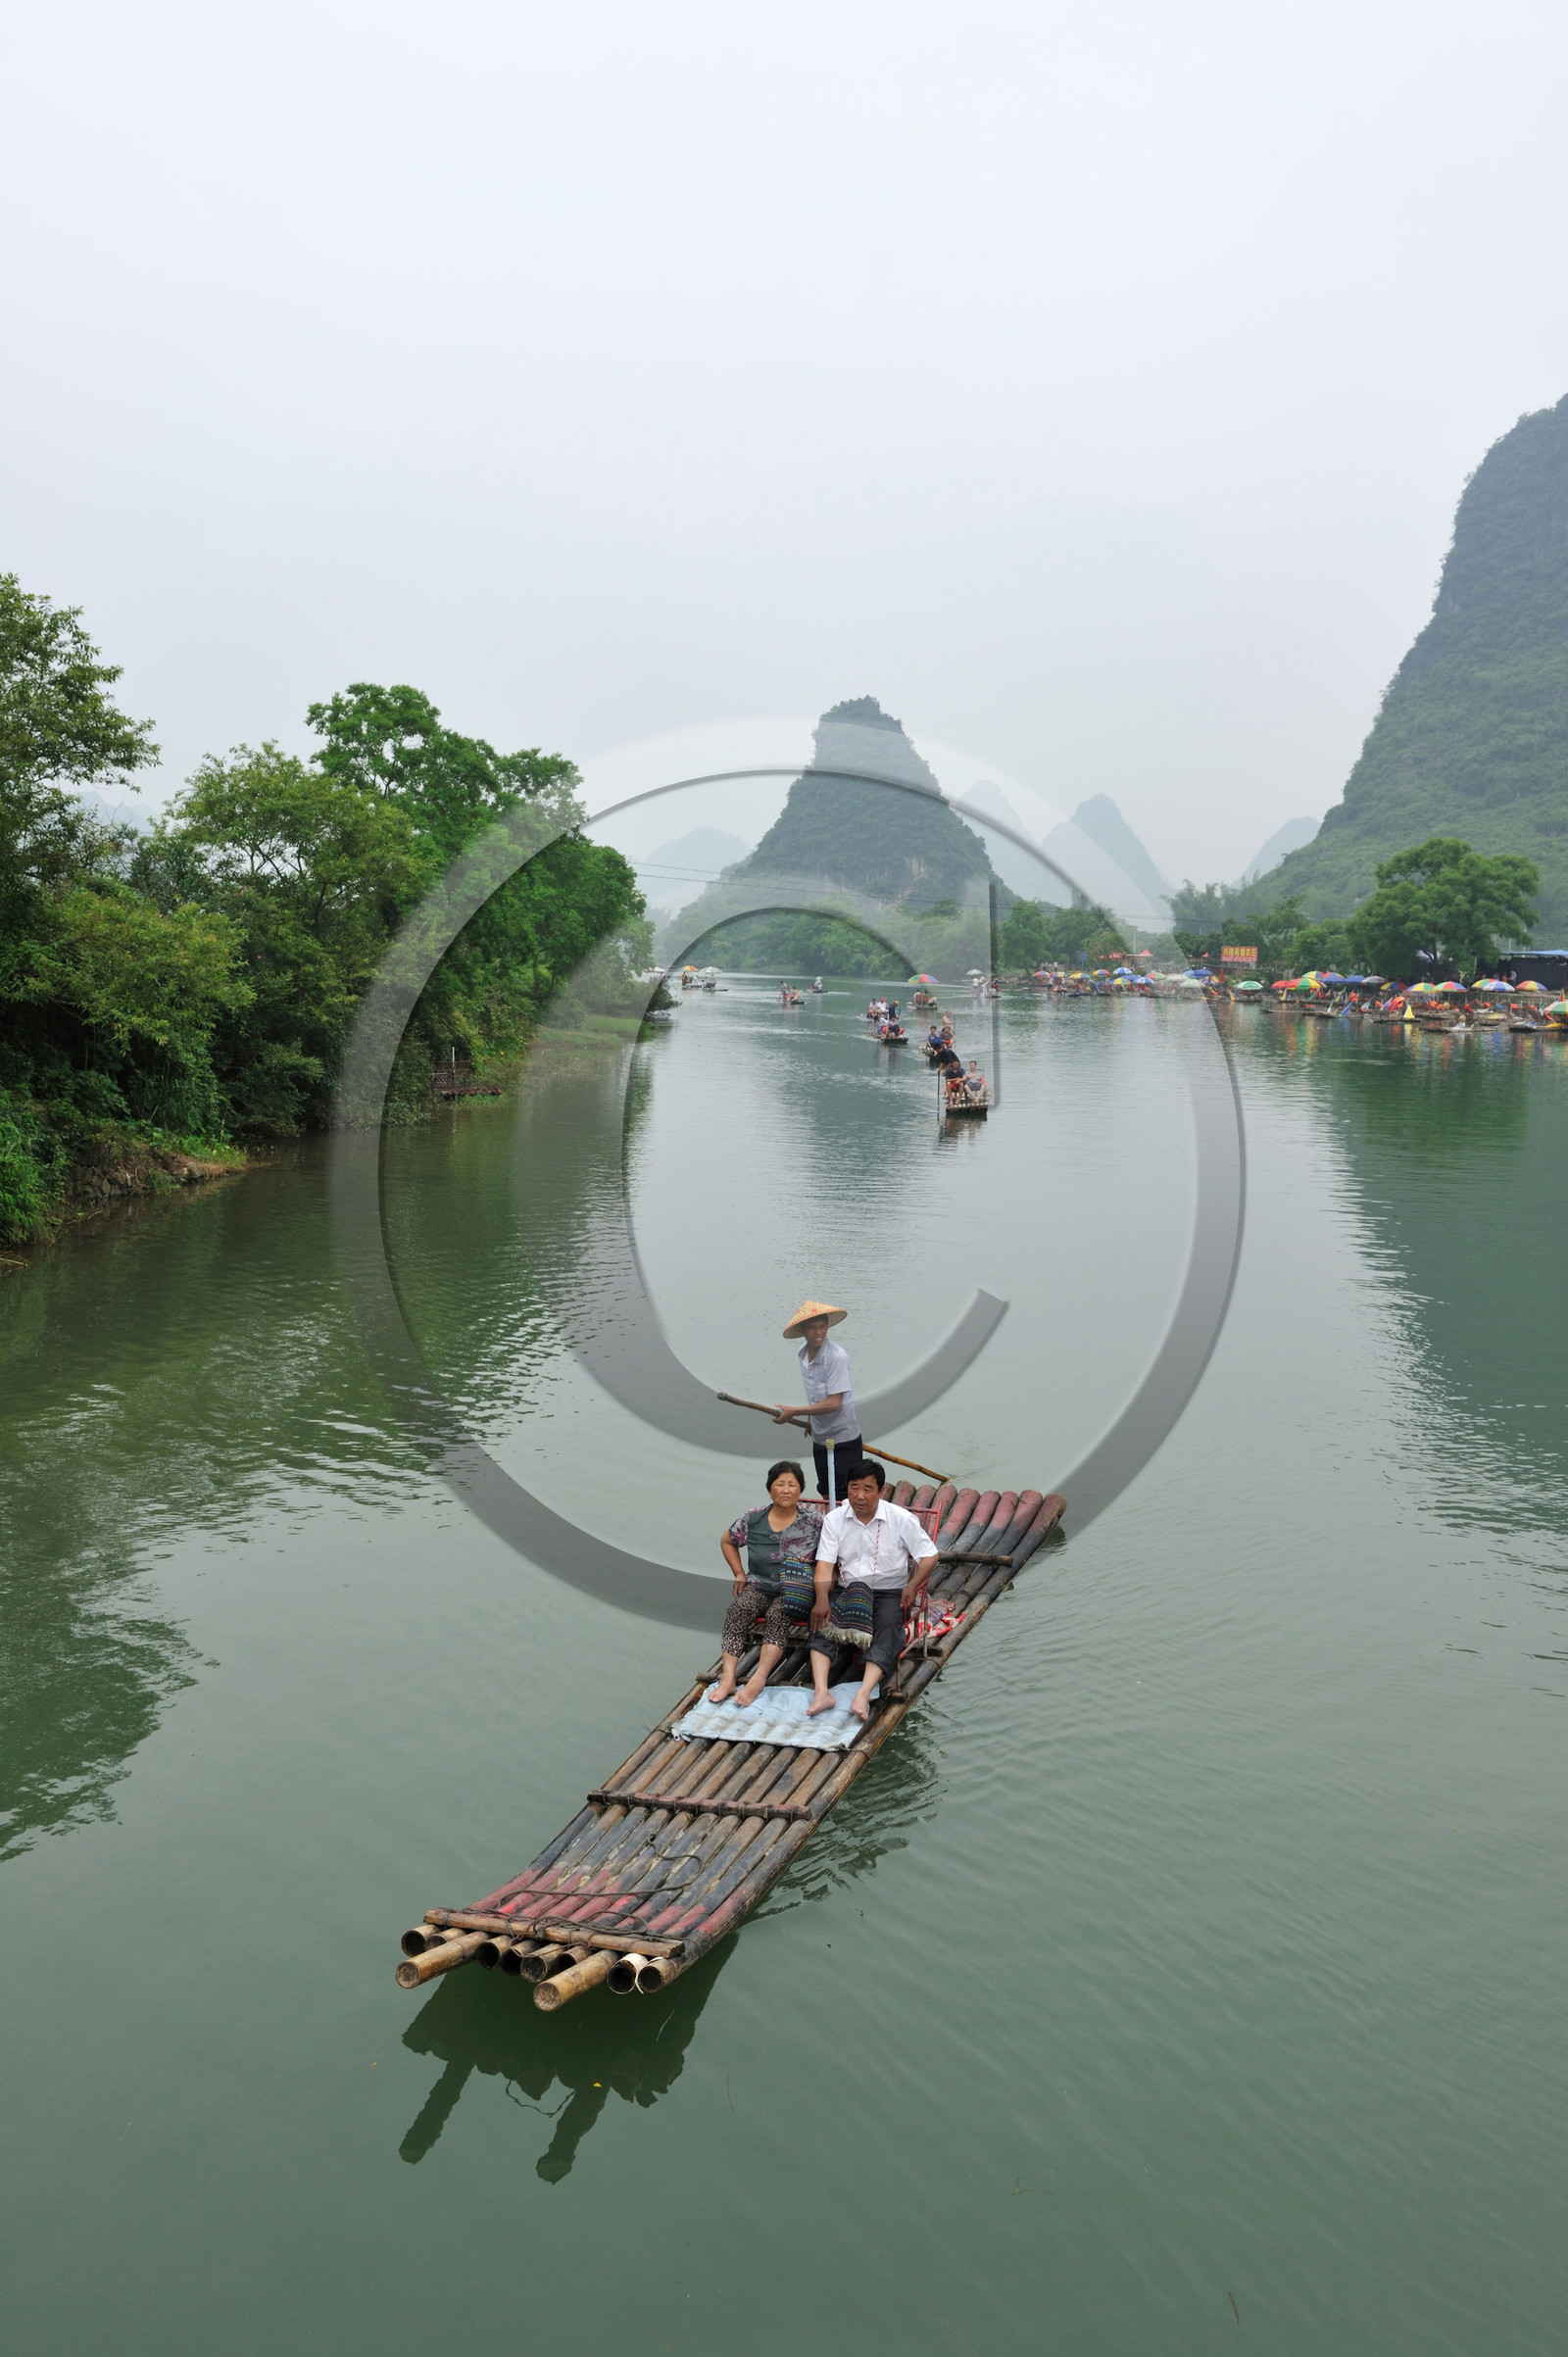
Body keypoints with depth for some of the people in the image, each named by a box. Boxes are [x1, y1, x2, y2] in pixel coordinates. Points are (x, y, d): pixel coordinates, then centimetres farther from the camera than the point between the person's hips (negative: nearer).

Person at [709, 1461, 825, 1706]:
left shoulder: (814, 1521, -1)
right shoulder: (752, 1520, 5)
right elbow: (727, 1542, 22)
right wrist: (739, 1574, 12)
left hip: (796, 1594, -2)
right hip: (759, 1587, 2)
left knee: (777, 1614, -33)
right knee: (739, 1607, -29)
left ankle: (758, 1679, -40)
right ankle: (728, 1677, -34)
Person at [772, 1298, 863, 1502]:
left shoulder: (837, 1356, -22)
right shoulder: (803, 1353, 2)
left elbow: (833, 1403, -25)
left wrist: (793, 1412, -21)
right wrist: (810, 1420, 13)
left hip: (844, 1441, -8)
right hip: (820, 1439, 8)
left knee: (841, 1499, -6)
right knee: (826, 1496, 17)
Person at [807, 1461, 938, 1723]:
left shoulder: (901, 1519, -4)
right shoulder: (834, 1520, 1)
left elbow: (930, 1555, 0)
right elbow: (825, 1564, -5)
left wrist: (912, 1586, -14)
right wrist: (822, 1600, -21)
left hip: (890, 1592, -2)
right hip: (848, 1591, 2)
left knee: (888, 1629, -33)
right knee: (821, 1622, -26)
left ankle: (863, 1696, -47)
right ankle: (821, 1692, -40)